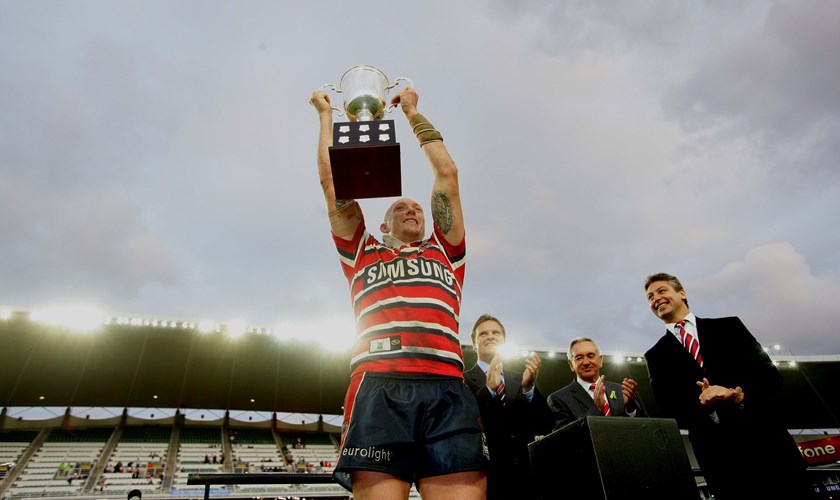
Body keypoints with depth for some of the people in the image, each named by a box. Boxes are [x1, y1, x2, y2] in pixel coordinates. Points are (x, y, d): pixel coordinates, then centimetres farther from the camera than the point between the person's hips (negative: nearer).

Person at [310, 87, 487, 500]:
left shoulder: (444, 252, 28)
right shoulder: (362, 255, 27)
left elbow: (447, 173, 31)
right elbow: (332, 178, 28)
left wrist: (412, 112, 41)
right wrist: (326, 112, 40)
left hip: (446, 390, 1)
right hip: (378, 387, 0)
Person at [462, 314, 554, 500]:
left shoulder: (522, 380, 7)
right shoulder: (462, 380, -3)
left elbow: (544, 427, -1)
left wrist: (529, 387, -17)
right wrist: (489, 389, -27)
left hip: (524, 479, 3)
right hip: (484, 479, -3)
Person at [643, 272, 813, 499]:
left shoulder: (728, 326, 9)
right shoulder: (656, 355, 8)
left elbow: (770, 375, 2)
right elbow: (668, 409, 1)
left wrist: (739, 394, -18)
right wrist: (702, 402, -18)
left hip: (766, 440, 1)